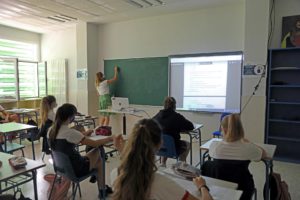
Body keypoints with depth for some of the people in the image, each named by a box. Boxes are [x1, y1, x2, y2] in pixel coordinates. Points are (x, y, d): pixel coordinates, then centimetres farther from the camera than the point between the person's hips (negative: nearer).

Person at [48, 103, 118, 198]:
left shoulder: (51, 130, -6)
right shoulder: (69, 132, -29)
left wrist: (83, 134, 12)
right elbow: (95, 144, -22)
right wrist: (109, 138, -7)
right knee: (99, 160, 17)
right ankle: (102, 191, 30)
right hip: (75, 169, -8)